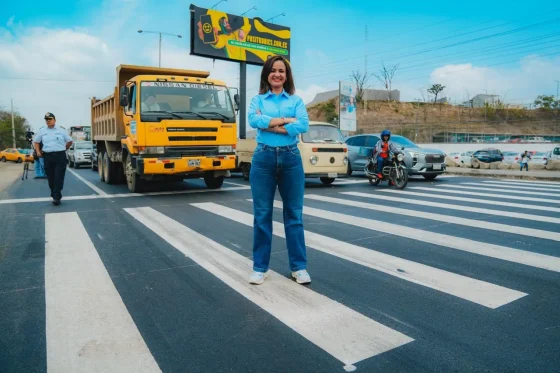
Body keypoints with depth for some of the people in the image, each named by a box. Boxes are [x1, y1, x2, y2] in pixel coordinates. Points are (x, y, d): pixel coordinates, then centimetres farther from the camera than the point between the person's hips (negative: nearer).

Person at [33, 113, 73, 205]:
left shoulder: (61, 131, 5)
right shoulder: (42, 131, 10)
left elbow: (70, 141, 14)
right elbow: (36, 142, 20)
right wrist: (38, 152, 9)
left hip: (60, 156, -2)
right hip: (48, 156, 3)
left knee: (59, 177, -8)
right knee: (51, 177, 7)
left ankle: (57, 197, -10)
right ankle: (54, 193, 21)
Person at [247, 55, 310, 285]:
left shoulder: (296, 100, 9)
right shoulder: (258, 99, 9)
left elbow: (303, 126, -10)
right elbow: (253, 120, -13)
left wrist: (268, 124, -11)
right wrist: (286, 120, -11)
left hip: (291, 158, 0)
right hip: (264, 158, 0)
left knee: (294, 214, 5)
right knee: (262, 214, 4)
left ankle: (299, 267, 15)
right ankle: (260, 268, 15)